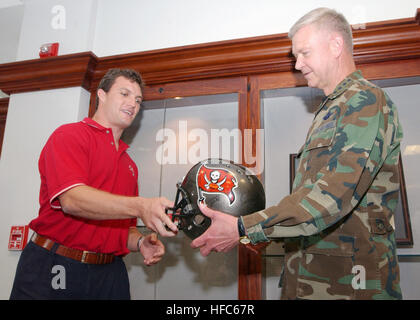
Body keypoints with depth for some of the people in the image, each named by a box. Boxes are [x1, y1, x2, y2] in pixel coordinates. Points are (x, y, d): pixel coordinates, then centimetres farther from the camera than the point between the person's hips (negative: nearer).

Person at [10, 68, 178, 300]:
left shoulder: (129, 165, 15)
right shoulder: (69, 135, -4)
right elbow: (71, 199, -21)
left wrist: (140, 242, -5)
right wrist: (140, 206, -32)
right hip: (55, 269, -5)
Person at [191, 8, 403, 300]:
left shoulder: (366, 101, -12)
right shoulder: (330, 110, 18)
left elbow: (335, 195, -25)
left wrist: (244, 229, -25)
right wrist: (269, 233, 6)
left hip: (347, 281, -8)